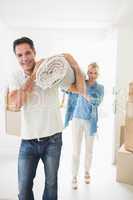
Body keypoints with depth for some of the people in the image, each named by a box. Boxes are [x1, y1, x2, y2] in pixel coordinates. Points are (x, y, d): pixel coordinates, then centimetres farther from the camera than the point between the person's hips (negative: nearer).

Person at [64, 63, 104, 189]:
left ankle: (87, 172, 37)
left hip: (90, 121, 1)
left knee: (89, 150, 14)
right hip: (77, 119, -1)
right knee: (76, 150, 2)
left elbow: (97, 101, -19)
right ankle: (74, 176, 19)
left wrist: (82, 92, -33)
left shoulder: (100, 88, -1)